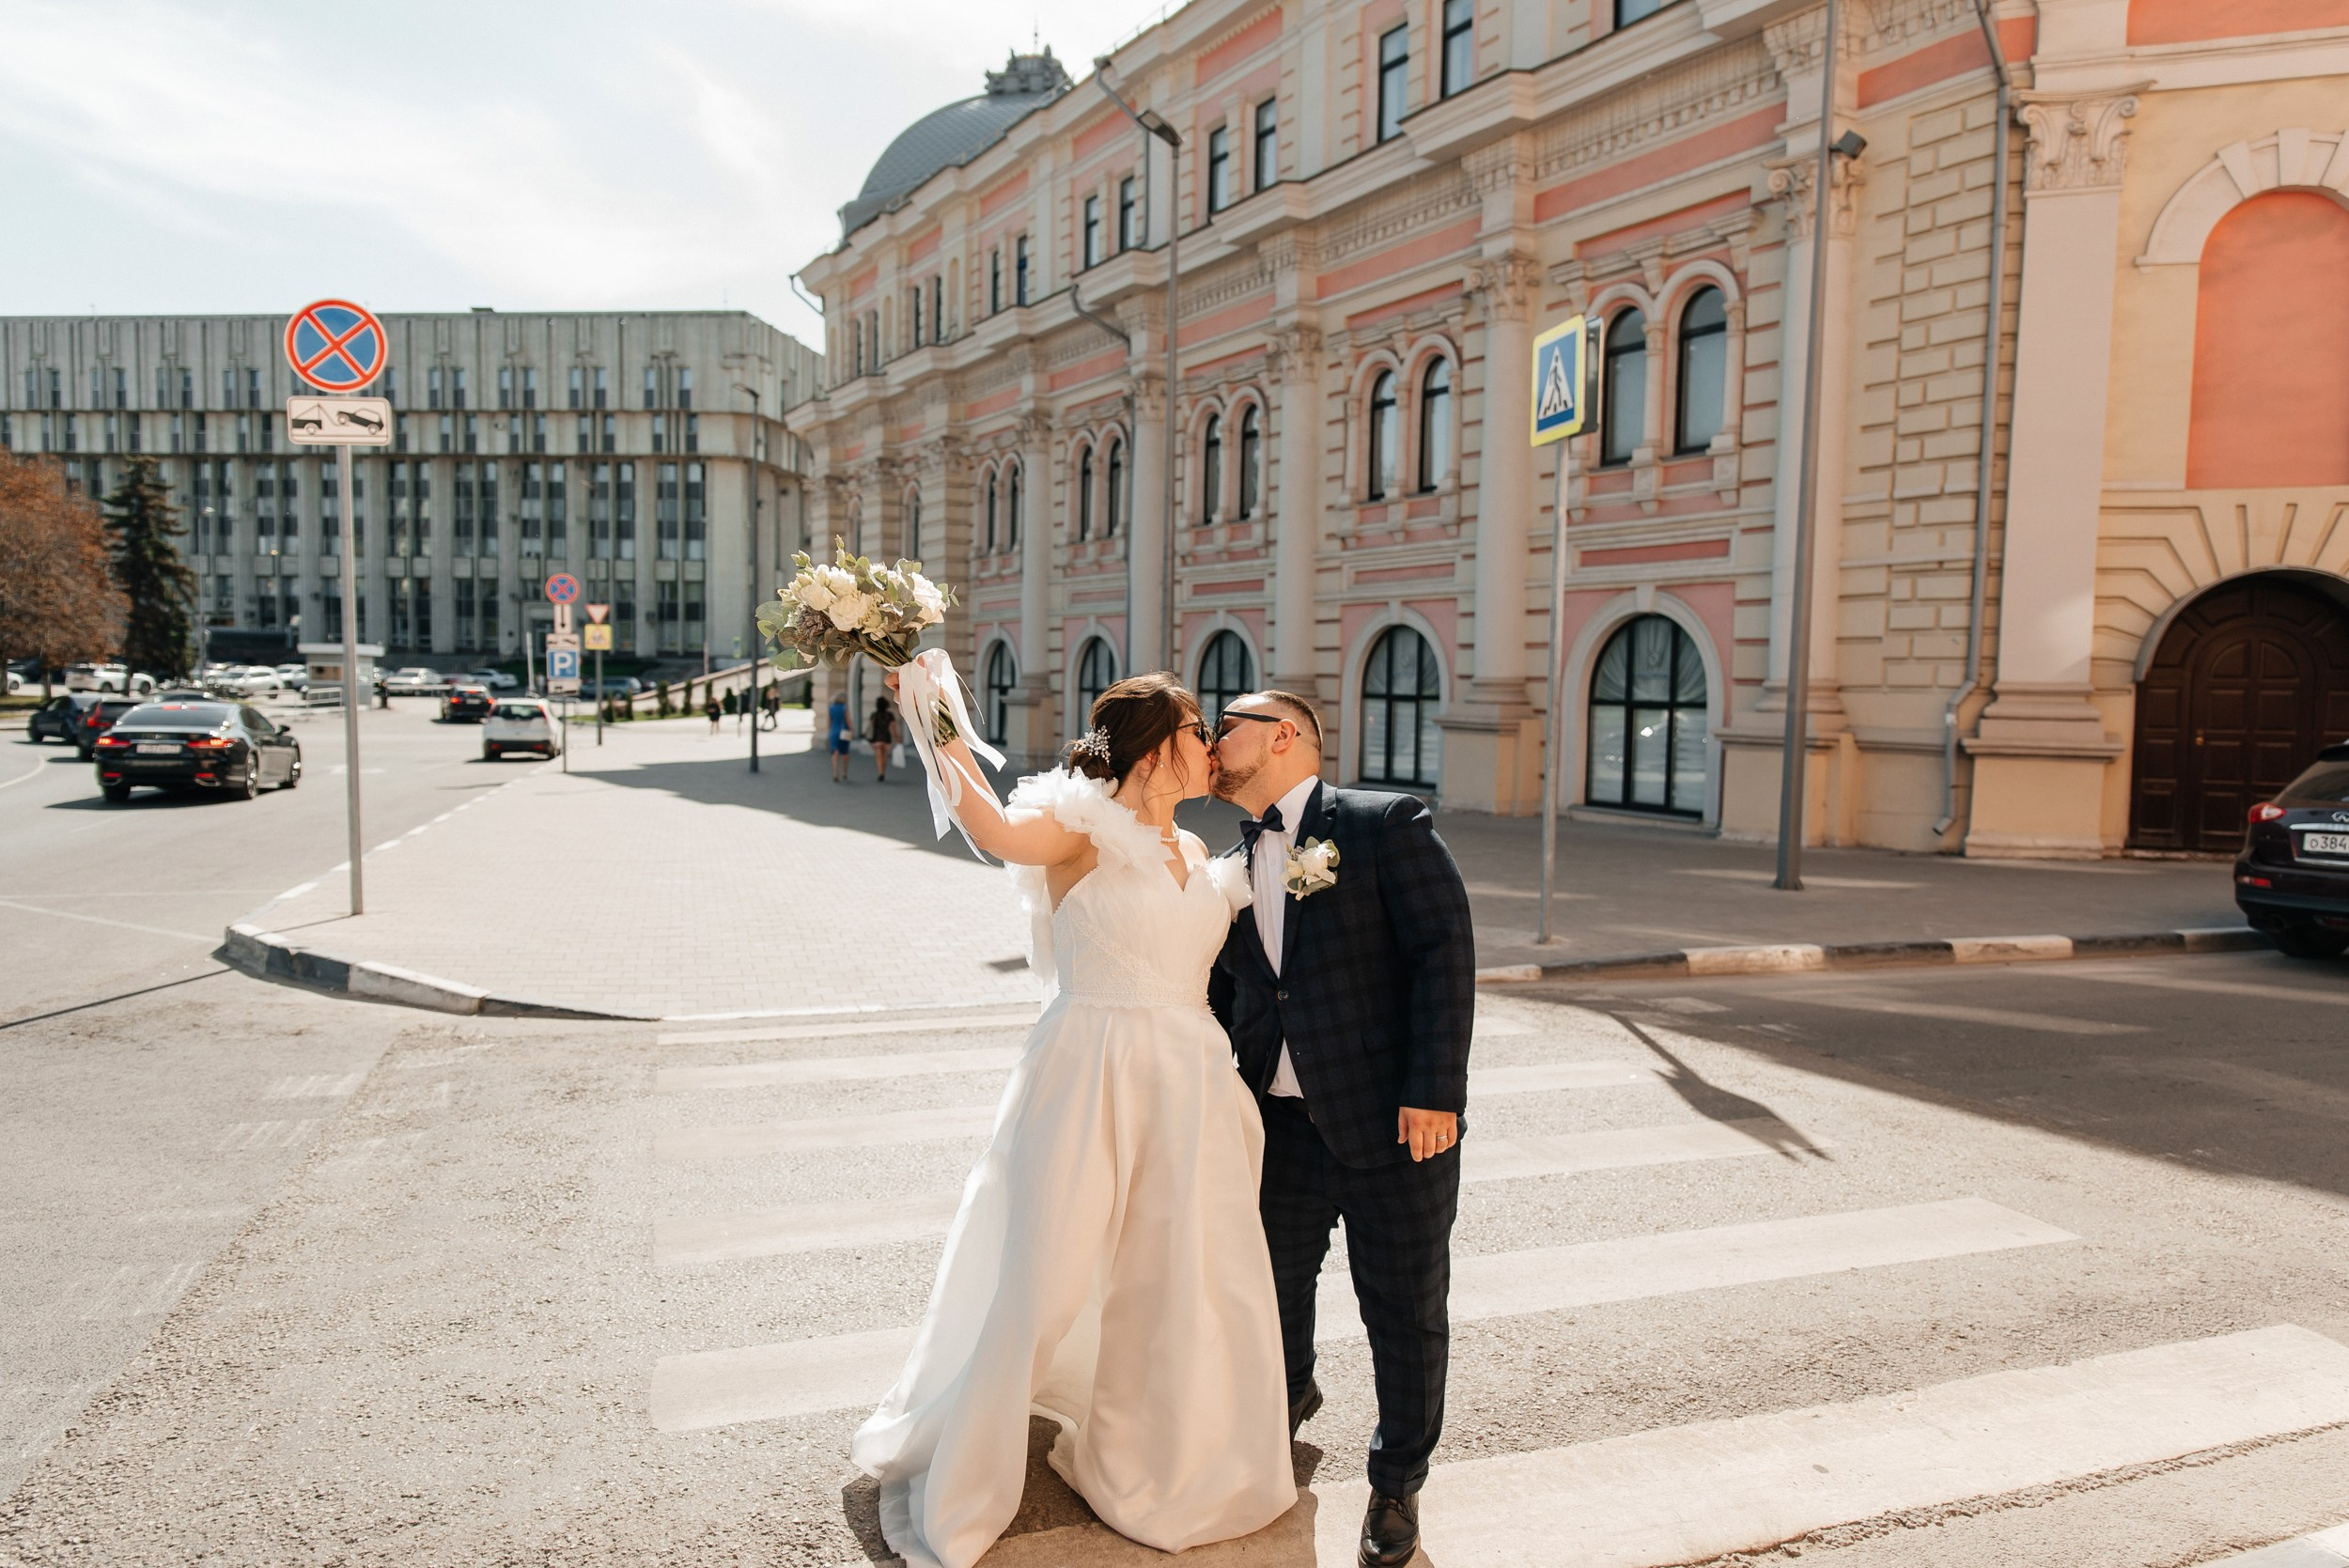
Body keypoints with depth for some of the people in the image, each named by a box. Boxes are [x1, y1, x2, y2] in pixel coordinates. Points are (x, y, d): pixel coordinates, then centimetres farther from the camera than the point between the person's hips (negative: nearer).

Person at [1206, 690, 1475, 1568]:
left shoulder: (1387, 825, -8)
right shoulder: (1231, 871, 11)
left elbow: (1445, 951, -14)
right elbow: (1223, 998, 16)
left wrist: (1435, 1090, -19)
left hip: (1394, 1124, -5)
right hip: (1281, 1125, 6)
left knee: (1405, 1310, 8)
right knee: (1273, 1282, 20)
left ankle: (1398, 1480, 32)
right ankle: (1287, 1396, 52)